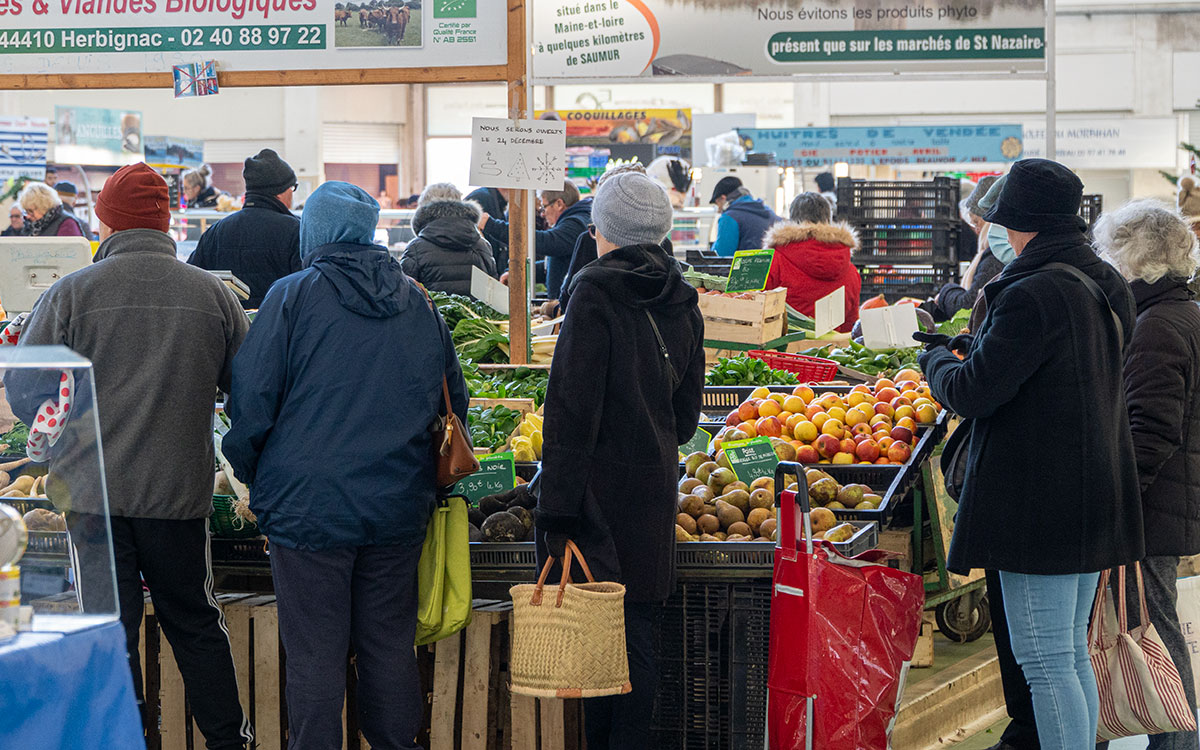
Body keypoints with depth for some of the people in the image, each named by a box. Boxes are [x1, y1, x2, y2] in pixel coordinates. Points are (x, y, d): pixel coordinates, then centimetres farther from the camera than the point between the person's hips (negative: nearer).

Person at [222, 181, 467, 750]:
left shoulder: (293, 297, -6)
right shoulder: (417, 303, 9)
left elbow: (251, 402, -6)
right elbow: (455, 402, 18)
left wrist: (250, 474, 9)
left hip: (310, 505, -4)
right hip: (398, 507, 5)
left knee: (315, 655, -1)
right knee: (390, 645, 12)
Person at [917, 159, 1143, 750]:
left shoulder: (1033, 296, -20)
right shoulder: (1110, 289, 9)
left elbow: (972, 392, -18)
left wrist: (936, 360, 4)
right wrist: (971, 345, 23)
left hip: (1037, 501, -9)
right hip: (1097, 498, 9)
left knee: (1044, 662, -6)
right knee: (1073, 654, 17)